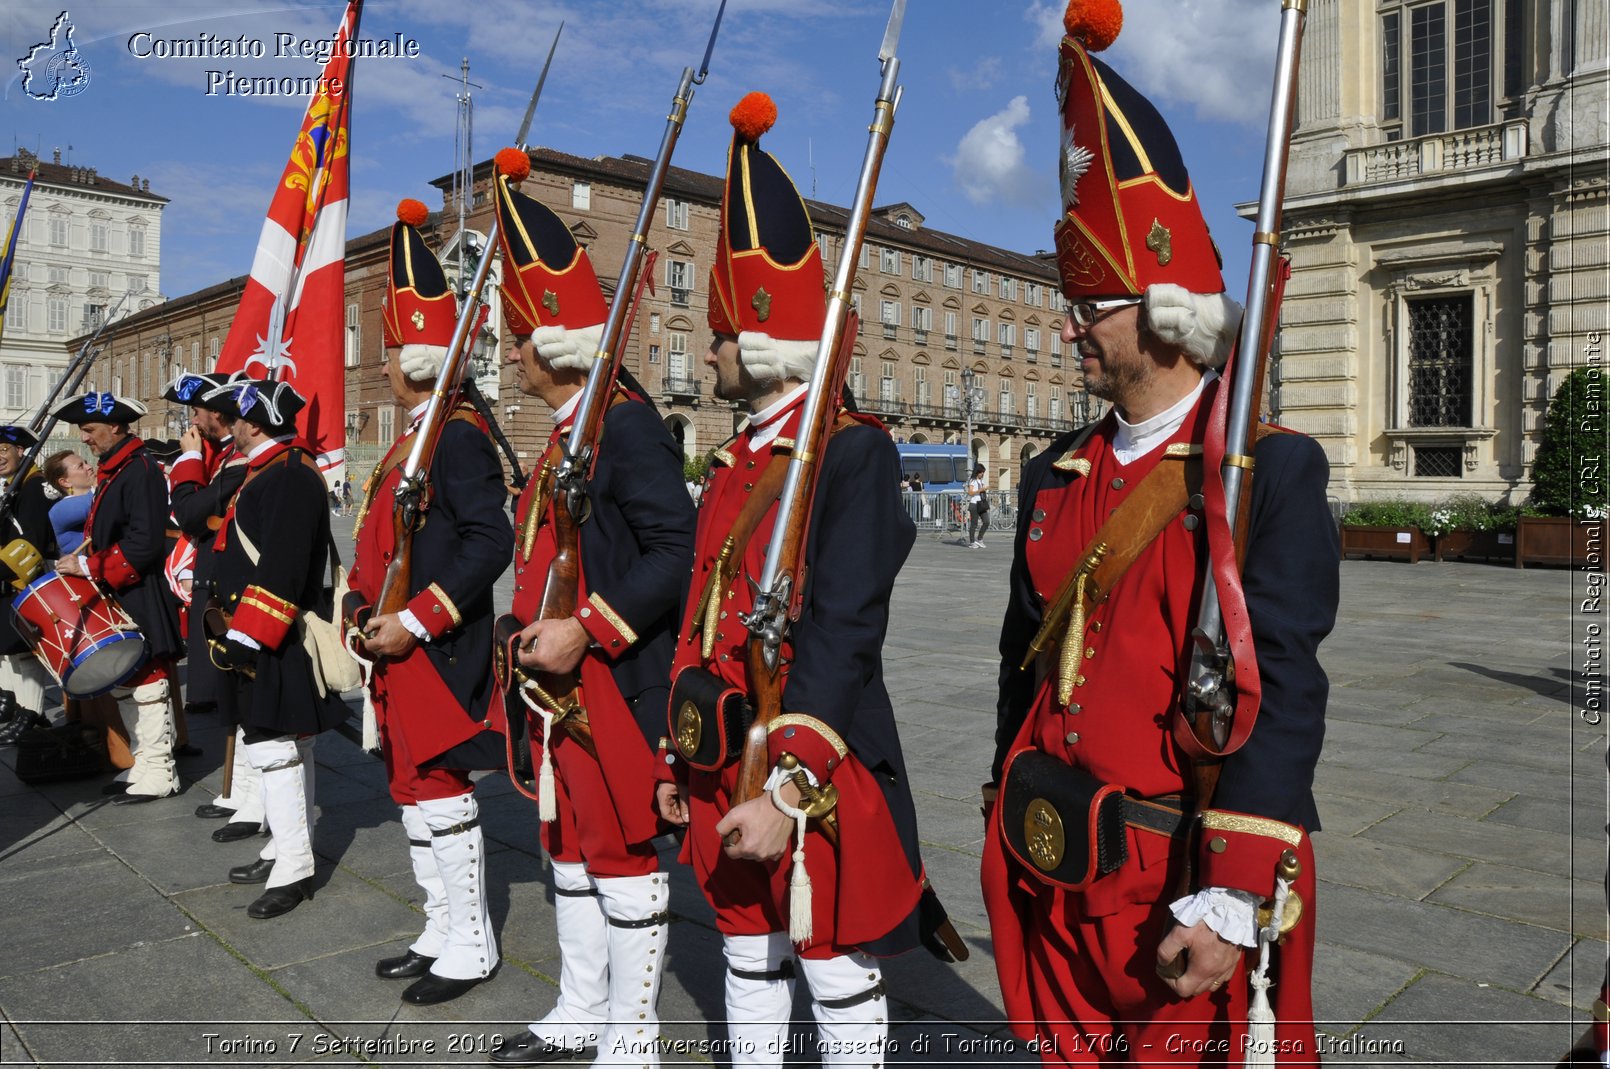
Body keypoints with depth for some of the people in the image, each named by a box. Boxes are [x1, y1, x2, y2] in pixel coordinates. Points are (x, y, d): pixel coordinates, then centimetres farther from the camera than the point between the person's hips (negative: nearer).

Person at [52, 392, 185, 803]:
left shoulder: (142, 470, -16)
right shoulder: (112, 471, 14)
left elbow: (144, 542, -24)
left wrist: (89, 566, -19)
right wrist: (84, 563, 8)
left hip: (139, 602, -10)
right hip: (116, 600, 10)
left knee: (146, 685, -2)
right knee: (124, 686, 16)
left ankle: (157, 775, 7)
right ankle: (141, 766, 27)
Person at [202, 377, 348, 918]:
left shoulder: (289, 477, -18)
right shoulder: (268, 472, 16)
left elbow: (281, 572, -26)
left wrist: (244, 638, -24)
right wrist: (232, 630, 24)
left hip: (274, 648, -11)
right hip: (259, 643, 11)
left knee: (275, 751, -6)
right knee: (284, 749, 16)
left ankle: (294, 872, 2)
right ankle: (287, 852, 28)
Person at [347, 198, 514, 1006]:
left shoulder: (458, 434, -15)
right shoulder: (414, 438, 15)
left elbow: (490, 543, -24)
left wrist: (414, 621, -23)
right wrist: (369, 614, 8)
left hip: (437, 657, -10)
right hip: (400, 656, 10)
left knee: (440, 792, 0)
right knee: (412, 791, 17)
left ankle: (470, 948, 16)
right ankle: (442, 932, 31)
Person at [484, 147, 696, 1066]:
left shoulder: (626, 420, -16)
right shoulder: (568, 431, 14)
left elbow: (678, 550, -23)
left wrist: (586, 633, -24)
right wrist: (537, 640, 15)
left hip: (615, 688, -10)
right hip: (558, 683, 10)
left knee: (624, 856, 3)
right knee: (570, 848, 19)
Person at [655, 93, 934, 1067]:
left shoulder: (853, 451, -14)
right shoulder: (736, 462, 11)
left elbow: (844, 631, -21)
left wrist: (787, 788, -25)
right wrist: (684, 759, 16)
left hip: (819, 769, -8)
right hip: (726, 764, 8)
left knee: (841, 981, 9)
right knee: (749, 962, 21)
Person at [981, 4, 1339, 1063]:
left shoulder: (1269, 469, -11)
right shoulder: (1058, 475, 8)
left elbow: (1283, 690, -17)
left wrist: (1229, 903, -20)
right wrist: (1011, 838, 17)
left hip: (1183, 894, -6)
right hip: (1055, 883, 6)